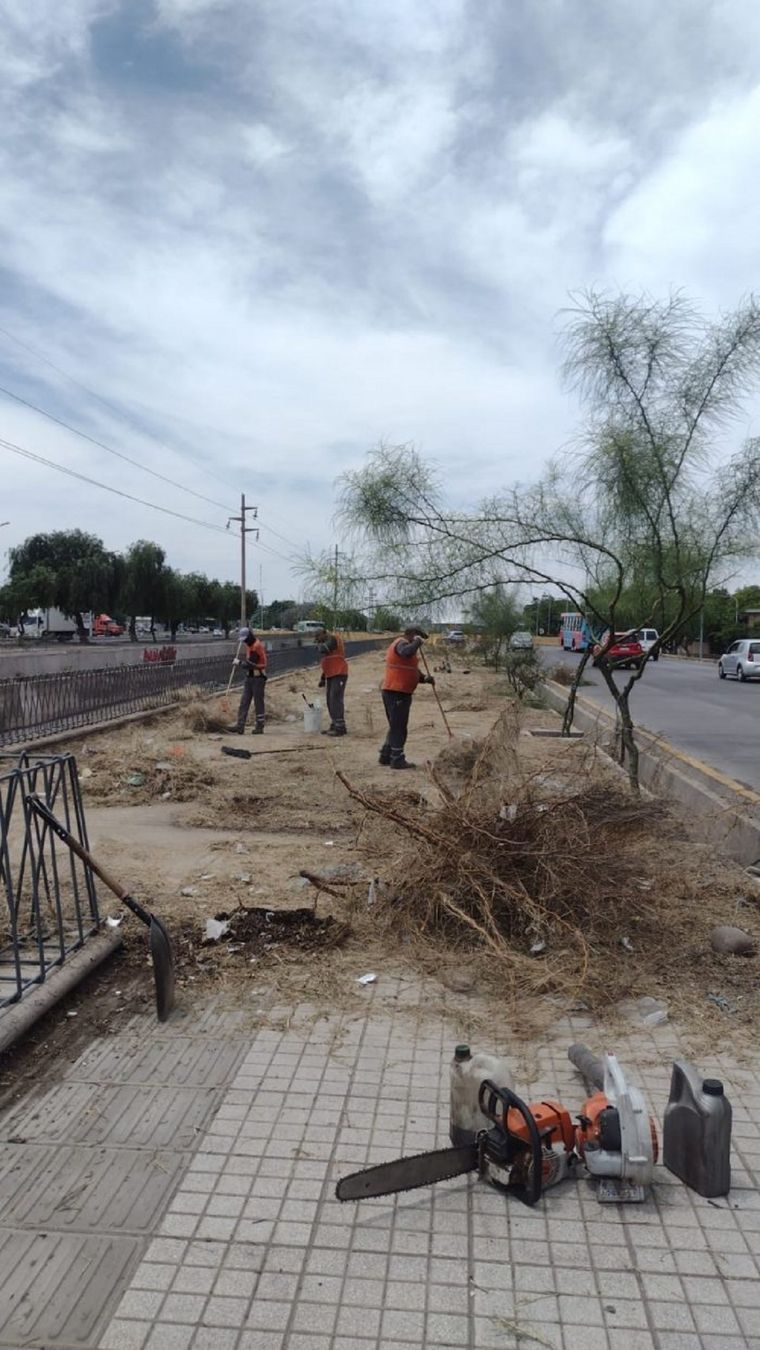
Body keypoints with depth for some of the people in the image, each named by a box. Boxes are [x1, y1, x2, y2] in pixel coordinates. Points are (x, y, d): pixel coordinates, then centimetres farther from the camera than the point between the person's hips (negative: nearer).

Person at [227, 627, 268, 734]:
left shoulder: (257, 646, -17)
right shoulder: (249, 645, 12)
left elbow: (250, 664, -20)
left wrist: (239, 662, -9)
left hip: (258, 678, -9)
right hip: (249, 677, 9)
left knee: (258, 703, -1)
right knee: (244, 702, 4)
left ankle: (259, 727, 8)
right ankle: (240, 726, 2)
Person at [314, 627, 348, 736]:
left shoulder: (333, 639, -7)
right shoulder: (327, 643, 21)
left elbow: (324, 649, -25)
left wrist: (319, 644, -3)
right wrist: (323, 678, 25)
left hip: (339, 675, -10)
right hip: (331, 675, 10)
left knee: (335, 700, -14)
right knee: (330, 701, 9)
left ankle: (340, 727, -15)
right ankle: (334, 725, 15)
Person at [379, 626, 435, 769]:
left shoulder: (401, 644, 22)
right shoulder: (402, 643, -10)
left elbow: (411, 670, 22)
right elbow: (407, 652, -37)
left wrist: (424, 678, 5)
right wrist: (417, 642, -19)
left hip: (394, 692, 11)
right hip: (397, 693, -11)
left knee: (396, 726, 17)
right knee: (399, 727, -6)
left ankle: (386, 756, 24)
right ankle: (398, 760, -2)